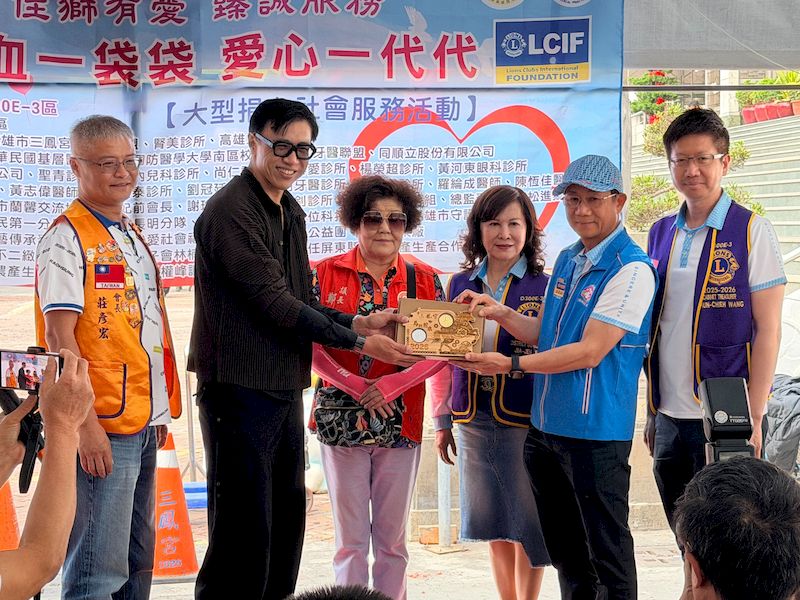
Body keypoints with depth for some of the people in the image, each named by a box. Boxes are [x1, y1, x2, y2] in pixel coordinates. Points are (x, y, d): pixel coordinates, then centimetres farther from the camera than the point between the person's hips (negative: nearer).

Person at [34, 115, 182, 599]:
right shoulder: (67, 238, -10)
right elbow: (59, 336, -16)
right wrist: (87, 424, -21)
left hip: (143, 424, 9)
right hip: (102, 429, -9)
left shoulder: (131, 235, 15)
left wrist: (161, 411, 17)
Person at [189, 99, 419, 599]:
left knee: (286, 517, 14)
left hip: (285, 386, 9)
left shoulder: (291, 212, 15)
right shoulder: (231, 210, -14)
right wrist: (358, 342, -14)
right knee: (245, 526, -6)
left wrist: (358, 322, 3)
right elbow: (273, 302, -19)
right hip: (241, 386, -9)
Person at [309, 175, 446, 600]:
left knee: (392, 539, 10)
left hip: (401, 420, 1)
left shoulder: (425, 279, 3)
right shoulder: (327, 274, 1)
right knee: (350, 539, 6)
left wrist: (392, 384, -17)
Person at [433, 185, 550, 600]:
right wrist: (443, 421, 13)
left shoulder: (544, 286, -5)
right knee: (494, 521, 14)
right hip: (474, 421, 4)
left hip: (524, 421, -4)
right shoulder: (460, 284, 8)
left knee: (527, 522, 3)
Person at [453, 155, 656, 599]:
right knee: (563, 547, 18)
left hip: (595, 431, -8)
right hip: (544, 426, 8)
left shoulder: (631, 270, -14)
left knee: (606, 553, 3)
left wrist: (512, 365, -21)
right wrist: (501, 314, 0)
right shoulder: (567, 260, 12)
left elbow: (590, 350, -20)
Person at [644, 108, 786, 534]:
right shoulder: (661, 234, 10)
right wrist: (652, 411, 12)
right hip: (669, 417, 5)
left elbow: (767, 330, -7)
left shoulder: (751, 231, -5)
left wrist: (752, 419, -12)